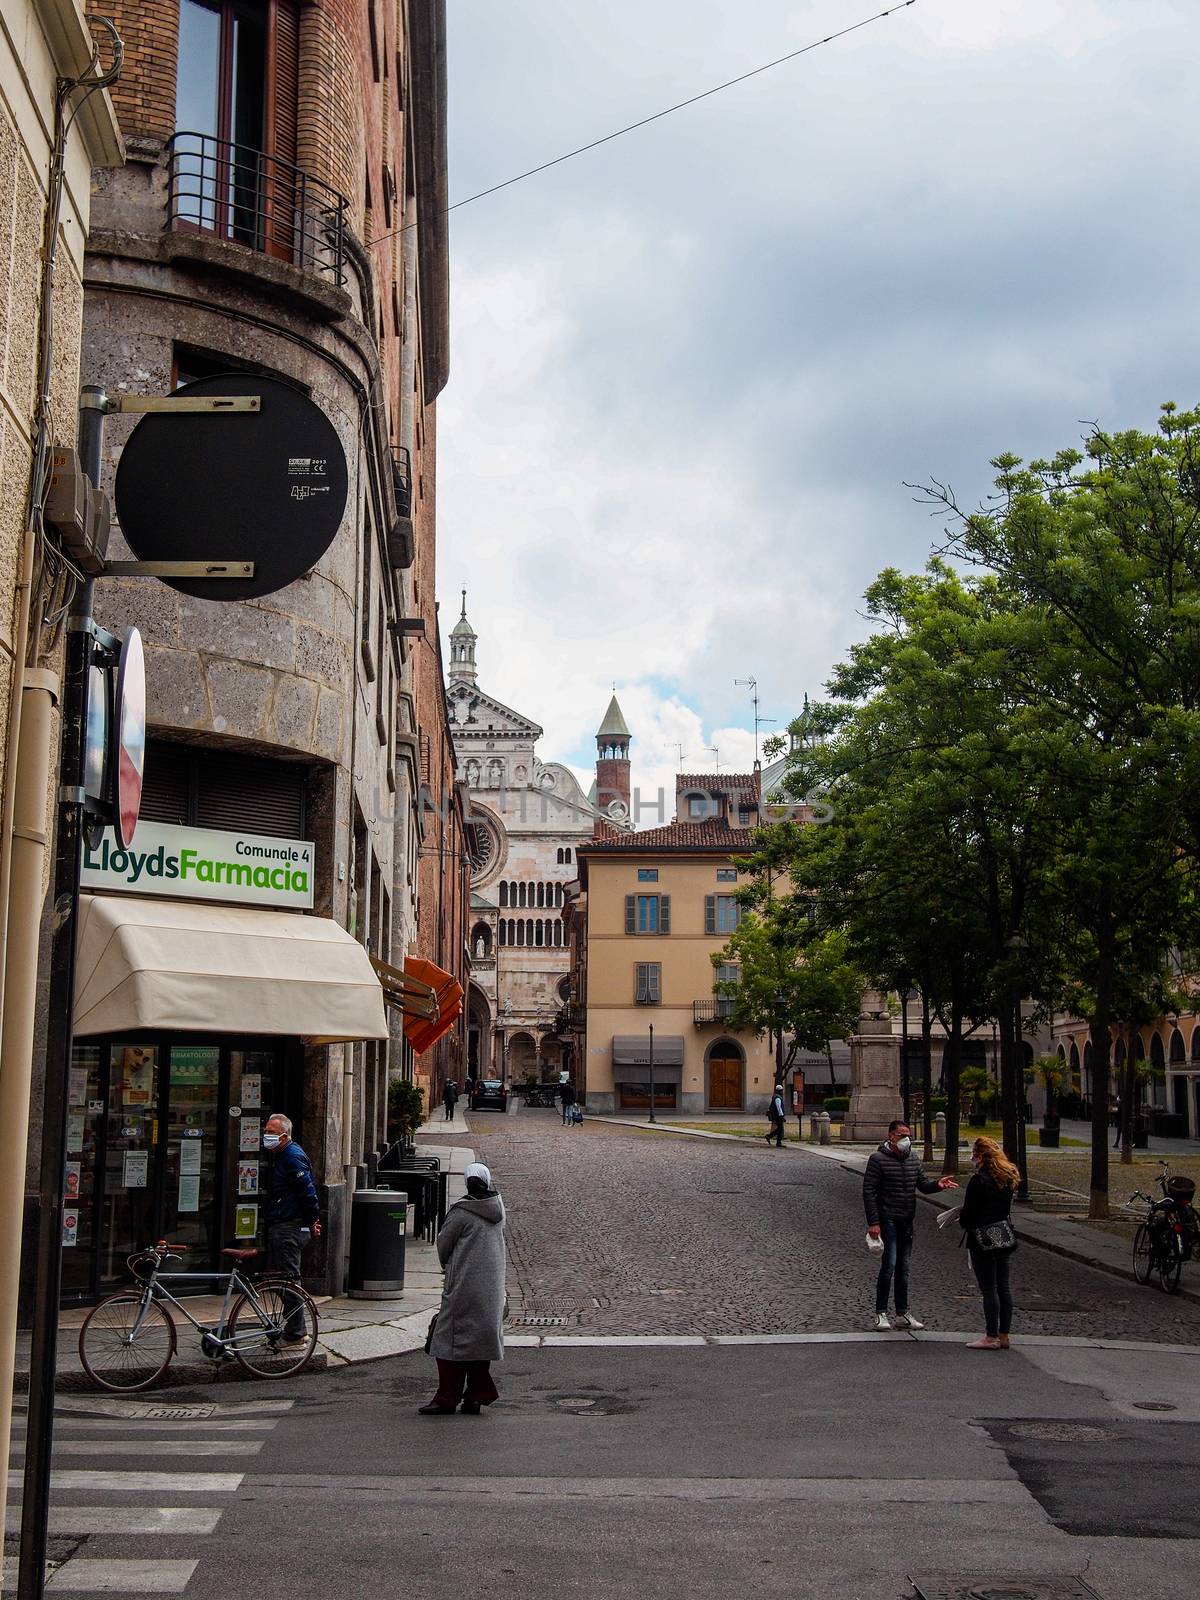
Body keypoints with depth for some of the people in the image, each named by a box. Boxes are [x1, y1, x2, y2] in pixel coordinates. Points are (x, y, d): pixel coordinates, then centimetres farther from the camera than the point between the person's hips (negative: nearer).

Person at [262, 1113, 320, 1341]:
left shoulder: (293, 1157, -17)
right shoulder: (276, 1155, 16)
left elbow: (308, 1191, -19)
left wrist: (312, 1221, -13)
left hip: (290, 1227, -11)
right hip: (278, 1226, 11)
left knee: (289, 1279, -7)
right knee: (277, 1277, 16)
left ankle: (295, 1334, -2)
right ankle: (296, 1329, 23)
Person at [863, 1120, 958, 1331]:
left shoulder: (912, 1159, 13)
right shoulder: (878, 1159, -8)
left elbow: (923, 1184, 12)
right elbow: (868, 1191, -11)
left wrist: (937, 1184, -12)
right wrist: (873, 1222, -17)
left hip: (907, 1221, 7)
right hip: (887, 1220, -7)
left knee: (903, 1266, 12)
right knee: (889, 1264, -13)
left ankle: (902, 1314, 19)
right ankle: (880, 1314, -6)